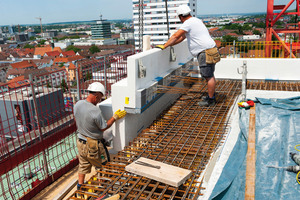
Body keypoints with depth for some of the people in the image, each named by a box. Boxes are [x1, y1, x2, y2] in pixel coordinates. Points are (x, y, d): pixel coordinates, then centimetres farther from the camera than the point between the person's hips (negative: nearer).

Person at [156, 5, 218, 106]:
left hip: (205, 52, -10)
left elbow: (175, 36, -16)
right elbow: (181, 37, 24)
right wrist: (169, 44, 21)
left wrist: (164, 46, -10)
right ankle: (211, 96, 26)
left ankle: (211, 100, 1)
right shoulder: (195, 20, 21)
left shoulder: (188, 23, -12)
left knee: (208, 76, -5)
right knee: (209, 75, 16)